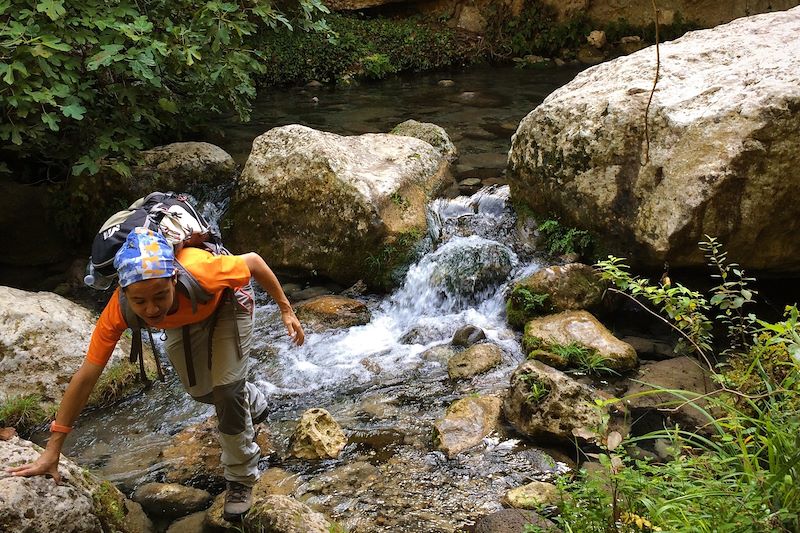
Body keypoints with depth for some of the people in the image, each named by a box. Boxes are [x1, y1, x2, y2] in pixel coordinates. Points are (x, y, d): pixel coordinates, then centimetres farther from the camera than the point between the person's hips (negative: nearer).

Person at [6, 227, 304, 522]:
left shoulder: (201, 272, -48)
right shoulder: (118, 311, -39)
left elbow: (253, 261, -28)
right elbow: (85, 377, -30)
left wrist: (285, 309, -17)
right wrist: (52, 451, -26)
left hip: (225, 304, -3)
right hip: (182, 320, 3)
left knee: (226, 388, -14)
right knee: (200, 391, 13)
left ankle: (241, 478, 9)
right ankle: (254, 404, 48)